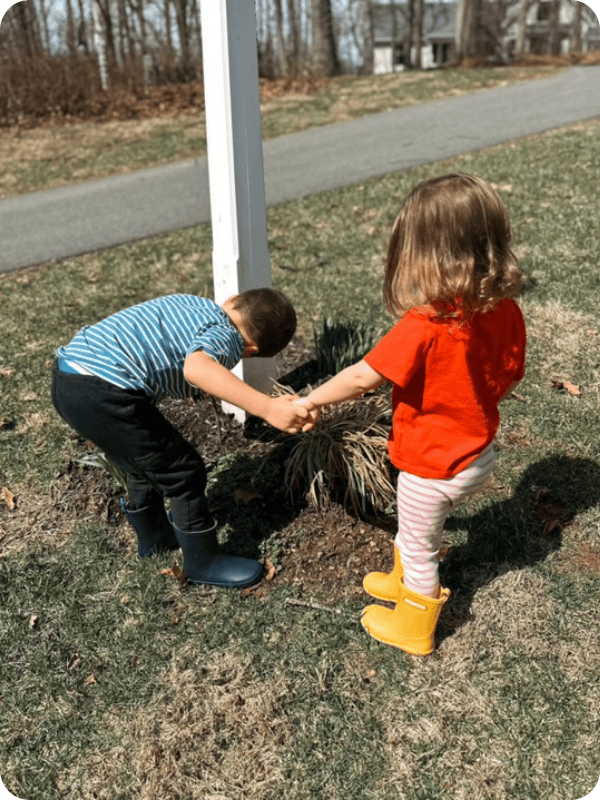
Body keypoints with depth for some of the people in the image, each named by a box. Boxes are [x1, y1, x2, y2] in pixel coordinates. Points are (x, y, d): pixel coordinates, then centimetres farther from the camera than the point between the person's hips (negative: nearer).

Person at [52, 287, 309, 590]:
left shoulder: (194, 304, 19)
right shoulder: (225, 338, -7)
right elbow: (196, 368, -31)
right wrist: (267, 408, -35)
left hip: (67, 377, 10)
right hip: (104, 396, -10)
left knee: (145, 461, 29)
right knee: (184, 474, 5)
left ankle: (154, 536, 49)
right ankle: (204, 562, 23)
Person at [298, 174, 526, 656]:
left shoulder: (423, 326, -32)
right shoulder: (506, 310, -11)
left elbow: (362, 377, -26)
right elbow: (509, 380, 1)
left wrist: (309, 402, -11)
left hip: (433, 468, -7)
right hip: (479, 454, 7)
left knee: (418, 546, 19)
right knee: (419, 530, 32)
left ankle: (414, 629, 43)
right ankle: (406, 583, 58)